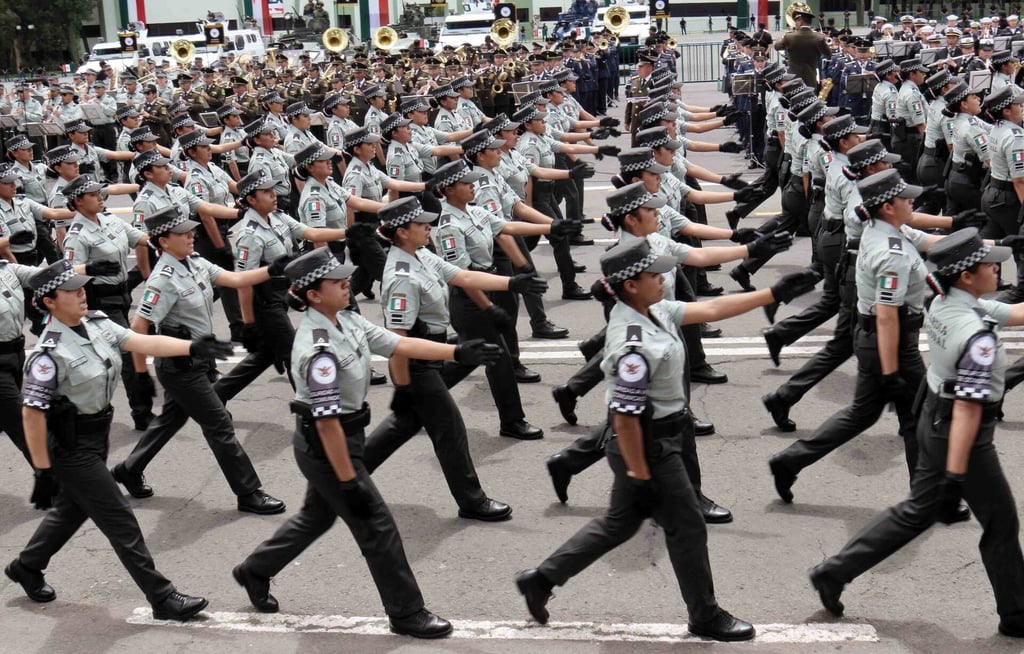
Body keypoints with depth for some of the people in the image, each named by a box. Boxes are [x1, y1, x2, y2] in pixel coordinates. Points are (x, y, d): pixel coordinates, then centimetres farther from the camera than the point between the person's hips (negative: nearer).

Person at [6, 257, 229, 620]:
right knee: (120, 521, -3)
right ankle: (162, 598, 4)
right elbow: (32, 413, -22)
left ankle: (26, 568, 47)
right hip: (71, 447, -8)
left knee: (72, 510, 25)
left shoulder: (98, 324, 0)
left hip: (97, 437, 8)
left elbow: (143, 342, -8)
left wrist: (193, 348, -20)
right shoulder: (50, 353, -23)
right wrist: (42, 471, -21)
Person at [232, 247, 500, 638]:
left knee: (318, 516, 26)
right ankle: (407, 614, 13)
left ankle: (255, 571, 44)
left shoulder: (347, 321, -1)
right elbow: (327, 421, -27)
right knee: (378, 528, -1)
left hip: (343, 438, 10)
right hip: (324, 446, -10)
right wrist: (348, 481, -23)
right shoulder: (319, 349, -28)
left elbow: (397, 344, 1)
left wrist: (458, 352, -6)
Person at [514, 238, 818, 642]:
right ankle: (705, 617, 23)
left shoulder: (652, 310, 1)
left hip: (653, 441, 10)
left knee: (620, 521, 20)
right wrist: (640, 472, -18)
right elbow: (626, 416, -27)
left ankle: (542, 578, 28)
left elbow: (709, 310, 6)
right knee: (687, 528, 5)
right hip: (647, 448, -10)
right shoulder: (634, 344, -29)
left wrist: (774, 294, 7)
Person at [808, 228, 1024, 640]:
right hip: (962, 438, -9)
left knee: (917, 512, 19)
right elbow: (967, 409, -29)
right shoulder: (978, 336, -28)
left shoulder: (943, 304, -1)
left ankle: (834, 572, 20)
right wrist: (954, 476, -27)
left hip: (932, 421, 9)